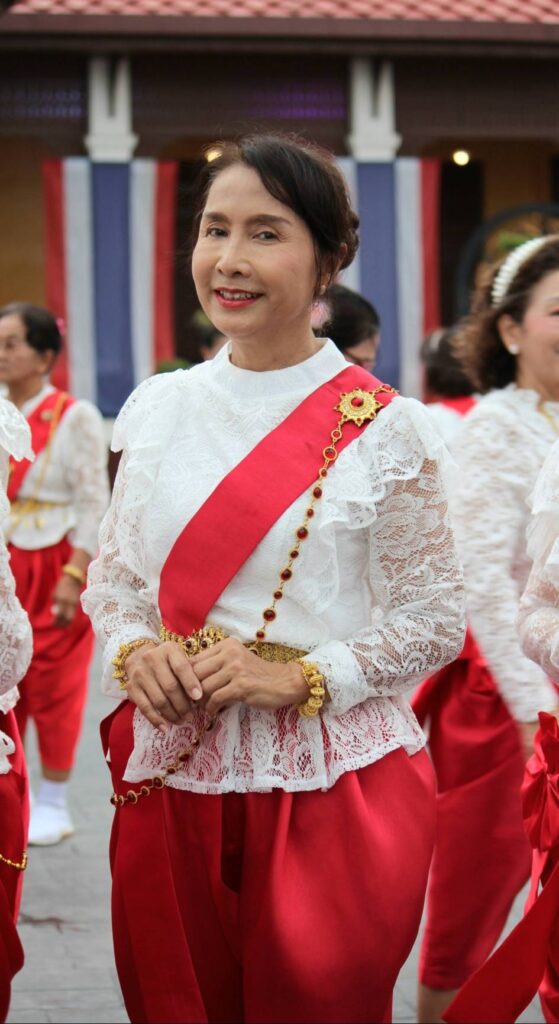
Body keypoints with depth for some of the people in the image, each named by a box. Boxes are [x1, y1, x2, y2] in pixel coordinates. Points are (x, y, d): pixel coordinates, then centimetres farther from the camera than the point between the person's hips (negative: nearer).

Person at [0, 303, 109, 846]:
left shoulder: (74, 417, -7)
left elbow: (94, 503, -9)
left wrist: (74, 577, -17)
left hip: (54, 565, -4)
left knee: (53, 685, 2)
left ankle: (53, 806, 13)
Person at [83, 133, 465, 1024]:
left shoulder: (383, 429, -7)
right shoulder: (159, 407, 5)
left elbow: (433, 619, -4)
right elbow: (112, 575, 14)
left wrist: (299, 678, -16)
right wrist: (135, 651, -8)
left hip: (329, 782, -3)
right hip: (175, 773, 4)